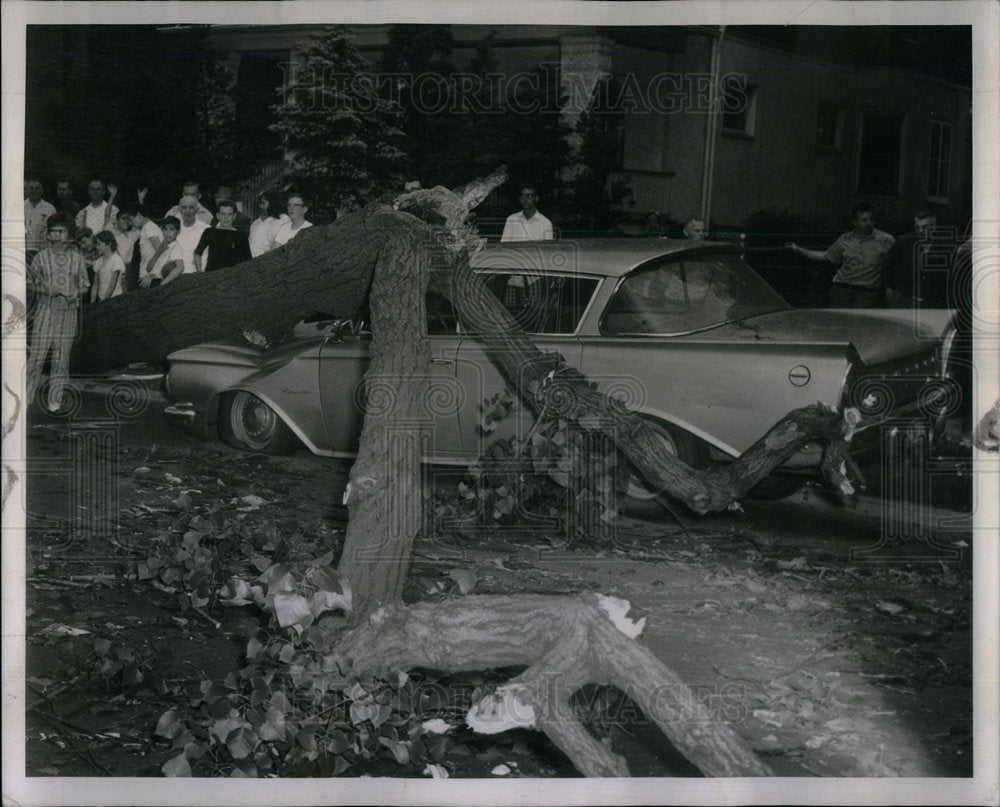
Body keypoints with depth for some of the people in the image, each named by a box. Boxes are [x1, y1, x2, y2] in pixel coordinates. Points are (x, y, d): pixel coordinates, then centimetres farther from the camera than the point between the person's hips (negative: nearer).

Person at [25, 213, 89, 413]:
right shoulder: (41, 257, 3)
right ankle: (26, 396, 1)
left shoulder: (77, 258, 7)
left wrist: (76, 292, -9)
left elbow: (84, 285, 12)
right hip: (45, 309, -2)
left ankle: (55, 400, 11)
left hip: (68, 311, 2)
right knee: (37, 355, -7)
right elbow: (30, 282, 8)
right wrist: (46, 288, -11)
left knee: (61, 358, 4)